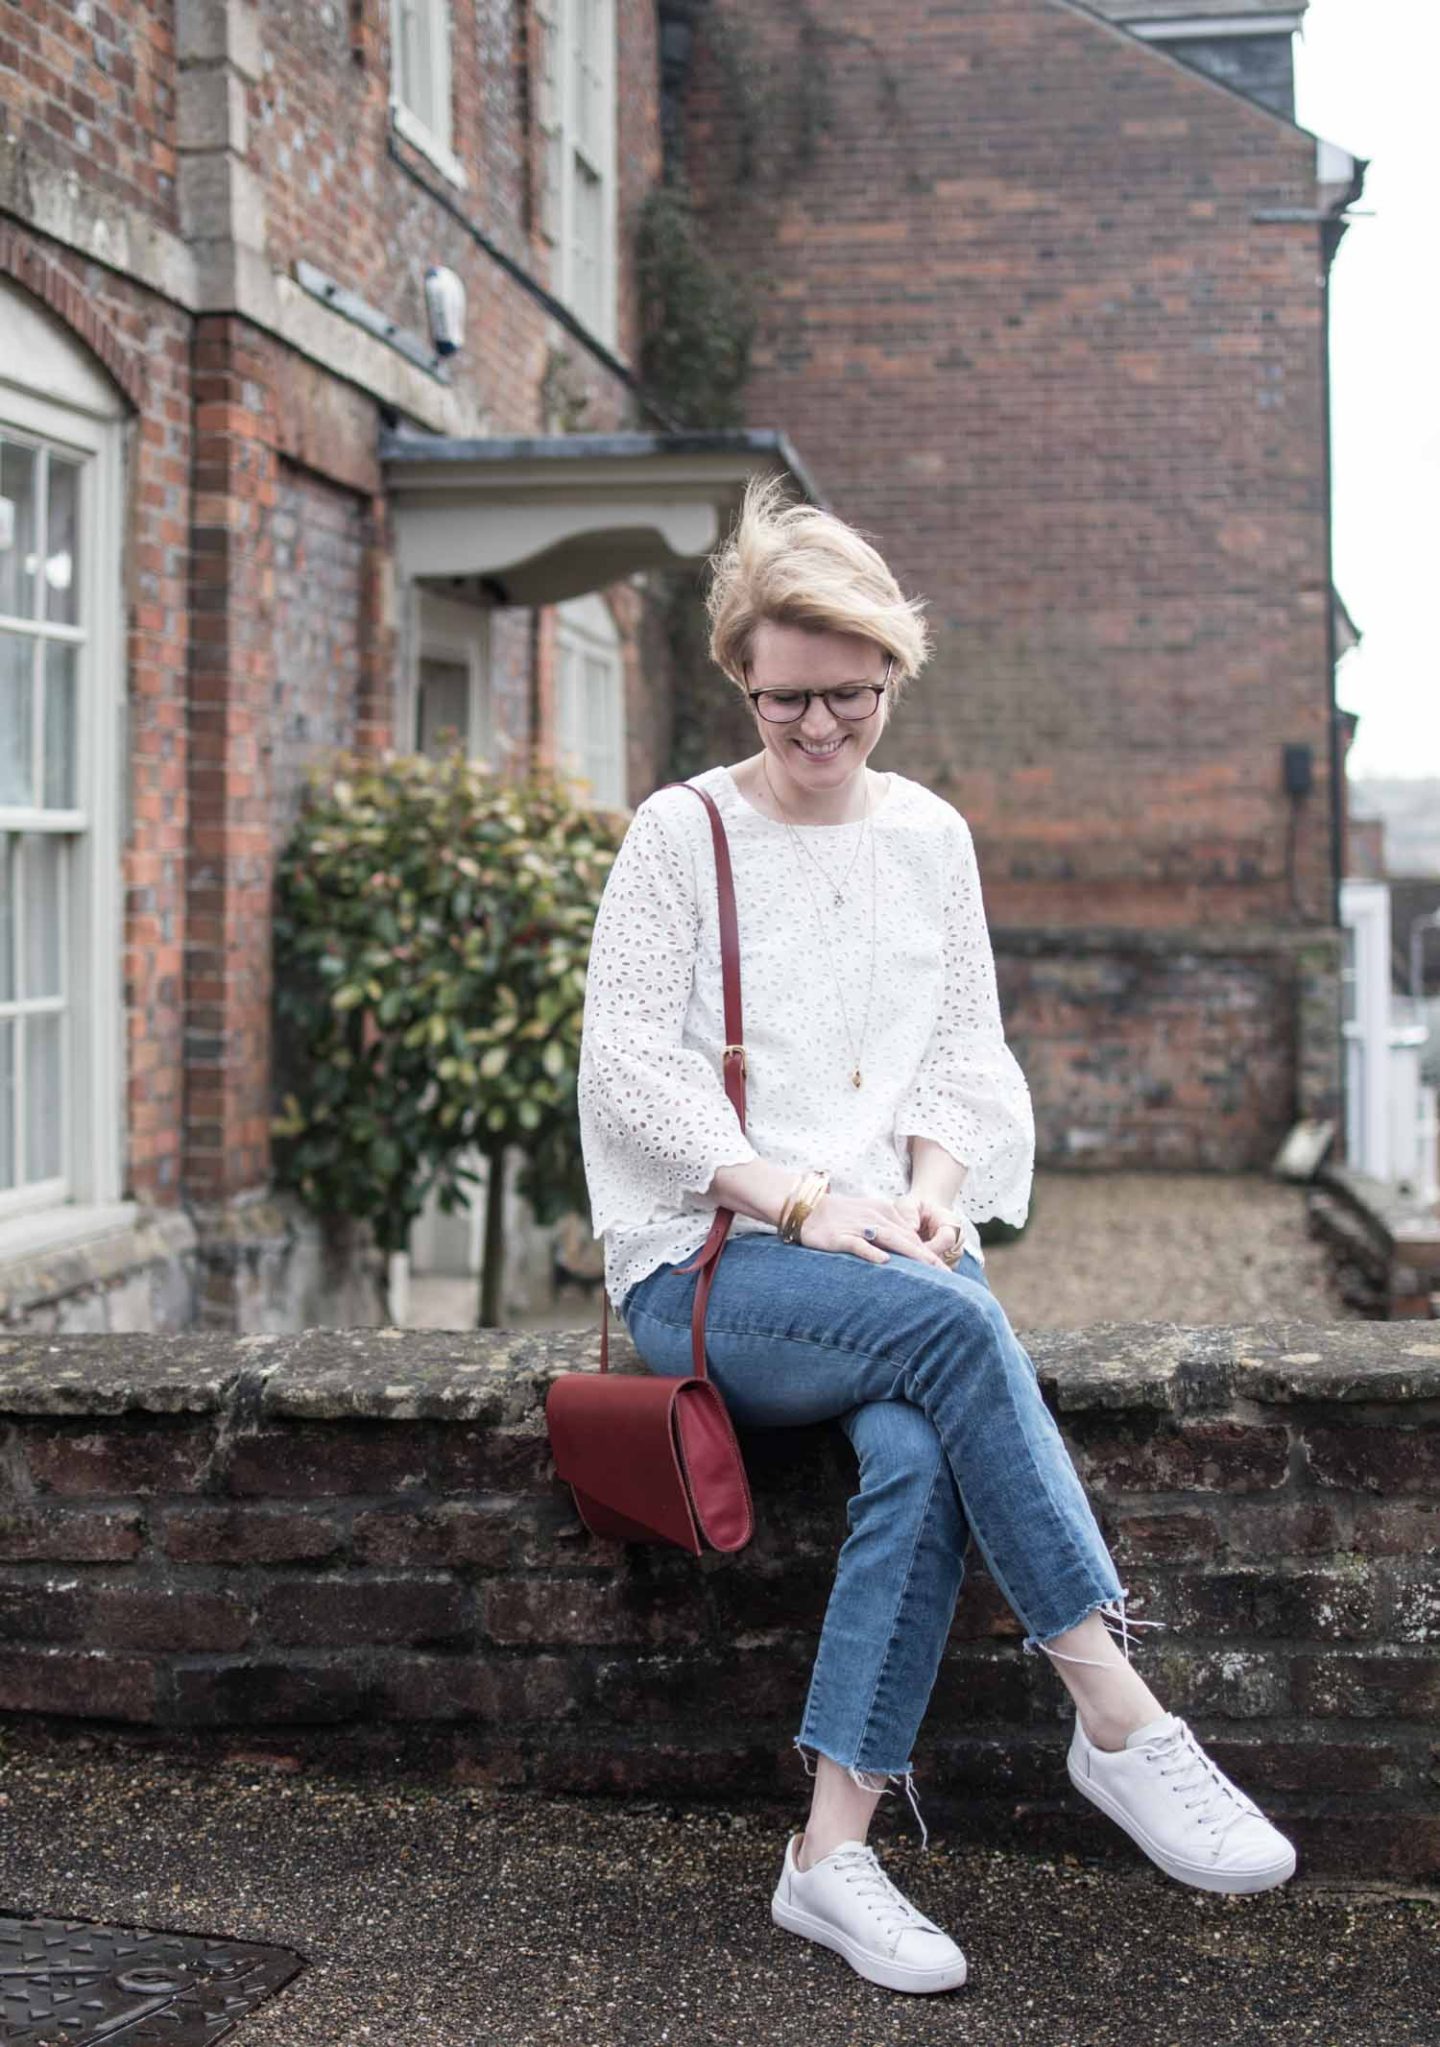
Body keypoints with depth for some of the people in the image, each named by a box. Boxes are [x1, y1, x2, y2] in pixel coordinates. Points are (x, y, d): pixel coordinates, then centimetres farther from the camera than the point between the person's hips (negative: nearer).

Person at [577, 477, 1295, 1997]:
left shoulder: (929, 836, 15)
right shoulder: (681, 835, 3)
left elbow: (965, 1048, 15)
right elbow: (628, 1062, -4)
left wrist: (935, 1186, -6)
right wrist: (796, 1199, -16)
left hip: (892, 1255, 3)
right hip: (705, 1268, -3)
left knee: (919, 1455, -31)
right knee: (956, 1325, -33)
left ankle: (834, 1852, -27)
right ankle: (1118, 1718, -28)